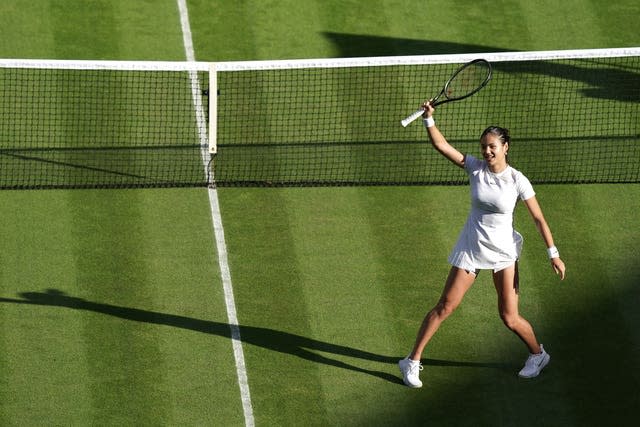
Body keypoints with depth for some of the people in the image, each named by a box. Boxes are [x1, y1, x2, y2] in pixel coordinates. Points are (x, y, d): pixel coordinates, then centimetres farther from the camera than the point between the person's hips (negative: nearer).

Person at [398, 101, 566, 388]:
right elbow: (441, 145, -10)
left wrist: (553, 254, -7)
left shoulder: (517, 181, -11)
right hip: (470, 248, 2)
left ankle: (538, 354, 27)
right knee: (444, 307, 1)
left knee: (509, 318, -1)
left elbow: (538, 219, -6)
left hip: (503, 251, -2)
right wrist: (429, 119, -25)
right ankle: (412, 361, 9)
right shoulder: (475, 168, -6)